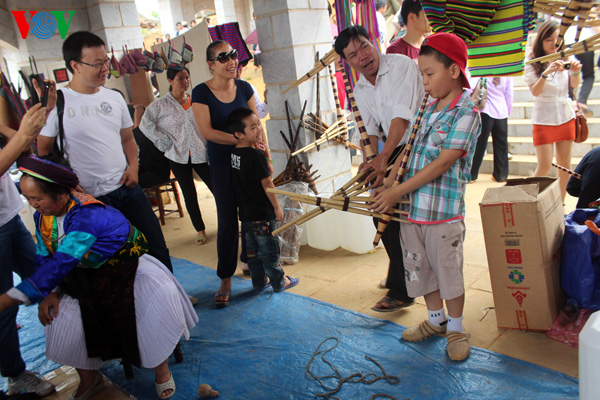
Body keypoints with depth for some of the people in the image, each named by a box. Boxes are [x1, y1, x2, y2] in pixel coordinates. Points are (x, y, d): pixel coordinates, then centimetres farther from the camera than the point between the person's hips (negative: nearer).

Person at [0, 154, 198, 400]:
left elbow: (60, 264, -40)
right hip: (88, 276, 7)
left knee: (161, 296, -30)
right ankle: (88, 380, 15)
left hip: (125, 268, -7)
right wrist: (51, 293, -13)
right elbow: (44, 258, 4)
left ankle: (161, 369, -2)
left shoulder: (88, 215, -33)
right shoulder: (43, 216, -6)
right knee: (61, 318, -13)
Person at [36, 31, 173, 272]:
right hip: (91, 198, -4)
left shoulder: (114, 98, 7)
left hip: (128, 189, 5)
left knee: (157, 247, 10)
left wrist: (133, 166, 0)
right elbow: (44, 151, -2)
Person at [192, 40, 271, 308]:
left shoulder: (244, 87, 5)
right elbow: (207, 132, -15)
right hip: (222, 165, -3)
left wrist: (266, 155, 4)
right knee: (227, 222, 1)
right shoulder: (201, 92, -8)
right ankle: (225, 280, 14)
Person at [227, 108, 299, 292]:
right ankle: (279, 282, 21)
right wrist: (277, 207, -9)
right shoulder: (257, 155, -21)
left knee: (252, 249, 17)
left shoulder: (233, 153, 1)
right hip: (262, 214, -7)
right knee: (270, 249, 7)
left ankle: (259, 282, 29)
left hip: (245, 213, 7)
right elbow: (267, 184, -18)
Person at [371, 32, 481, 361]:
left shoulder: (466, 113, -12)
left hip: (443, 214, -7)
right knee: (421, 270, 17)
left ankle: (456, 329, 29)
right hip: (411, 209, 7)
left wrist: (395, 192, -18)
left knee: (449, 272, 7)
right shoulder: (429, 110, 11)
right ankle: (436, 320, 38)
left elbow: (442, 164, -18)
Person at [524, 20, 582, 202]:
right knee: (544, 166, -9)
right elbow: (535, 91, -16)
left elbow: (575, 84, -2)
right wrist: (545, 73, -32)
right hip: (544, 118, -4)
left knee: (564, 164, 6)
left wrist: (576, 71, -22)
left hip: (566, 116, 4)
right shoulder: (533, 63, -7)